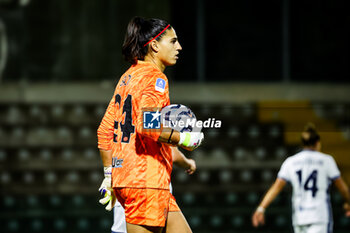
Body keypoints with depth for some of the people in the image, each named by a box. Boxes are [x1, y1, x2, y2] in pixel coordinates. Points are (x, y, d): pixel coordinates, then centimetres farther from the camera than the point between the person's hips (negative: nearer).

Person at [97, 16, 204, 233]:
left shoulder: (127, 77, 17)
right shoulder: (155, 77, -10)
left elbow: (105, 130, 17)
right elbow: (147, 126, -24)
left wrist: (109, 174, 21)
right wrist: (183, 139, -11)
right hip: (146, 180, -10)